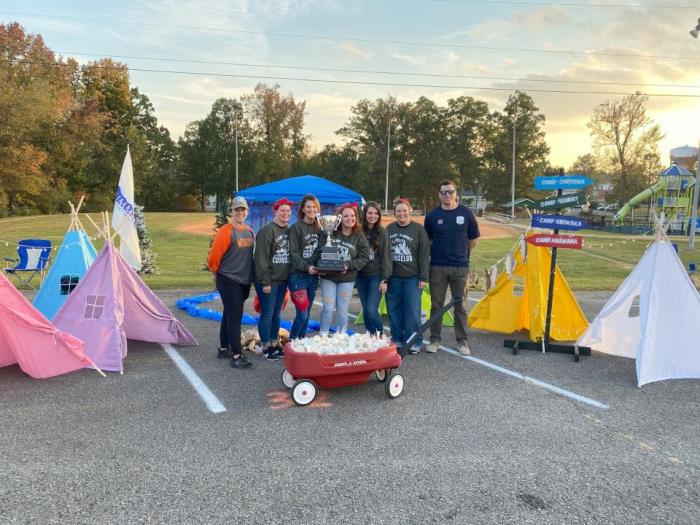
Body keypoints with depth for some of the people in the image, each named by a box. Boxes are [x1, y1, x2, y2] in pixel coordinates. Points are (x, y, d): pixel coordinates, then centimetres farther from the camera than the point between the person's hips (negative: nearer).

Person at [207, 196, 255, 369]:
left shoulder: (249, 231, 7)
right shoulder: (225, 232, -16)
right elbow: (214, 257, -14)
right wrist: (219, 274, 0)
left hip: (244, 281, 7)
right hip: (229, 281, -7)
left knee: (230, 314, 16)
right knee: (235, 316, -7)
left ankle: (224, 348, 28)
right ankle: (236, 356, -3)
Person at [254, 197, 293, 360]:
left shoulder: (289, 230, 9)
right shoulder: (267, 230, -13)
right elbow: (261, 258, -17)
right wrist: (265, 282, -19)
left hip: (282, 280, 7)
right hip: (268, 281, -7)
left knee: (276, 314, 15)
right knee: (267, 314, 0)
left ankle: (274, 344, 25)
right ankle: (266, 347, 12)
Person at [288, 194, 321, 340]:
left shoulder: (319, 228, 11)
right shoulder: (296, 228, -6)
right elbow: (293, 253, -11)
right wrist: (306, 267, -22)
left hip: (313, 276, 6)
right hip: (298, 276, -5)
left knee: (306, 314, 11)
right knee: (302, 314, -8)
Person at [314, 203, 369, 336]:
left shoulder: (359, 237, -1)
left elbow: (364, 258, -5)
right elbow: (319, 251, -1)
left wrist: (348, 265, -17)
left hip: (347, 279, 1)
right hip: (328, 277, -1)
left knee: (342, 310, 9)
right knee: (328, 308, -1)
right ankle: (322, 336, 14)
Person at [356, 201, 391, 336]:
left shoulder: (382, 232, -3)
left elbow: (386, 257, -5)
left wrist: (384, 279, -10)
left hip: (376, 276, -3)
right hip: (361, 276, 3)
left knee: (371, 310, -11)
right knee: (366, 310, 8)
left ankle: (381, 336, 10)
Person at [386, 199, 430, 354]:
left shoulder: (418, 229, -1)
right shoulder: (389, 229, 7)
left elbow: (424, 255, -3)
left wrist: (423, 277, -7)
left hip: (412, 277, -3)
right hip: (393, 277, 3)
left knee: (412, 309, -3)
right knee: (394, 309, 7)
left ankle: (414, 342, 7)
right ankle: (397, 339, 20)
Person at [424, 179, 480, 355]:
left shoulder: (466, 213, 0)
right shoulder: (432, 215, 1)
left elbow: (474, 240, 10)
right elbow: (427, 240, 13)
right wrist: (438, 252, 8)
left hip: (460, 266, 0)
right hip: (437, 267, 0)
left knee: (460, 306, 7)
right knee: (436, 305, 7)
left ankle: (462, 341, 17)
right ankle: (435, 339, 18)